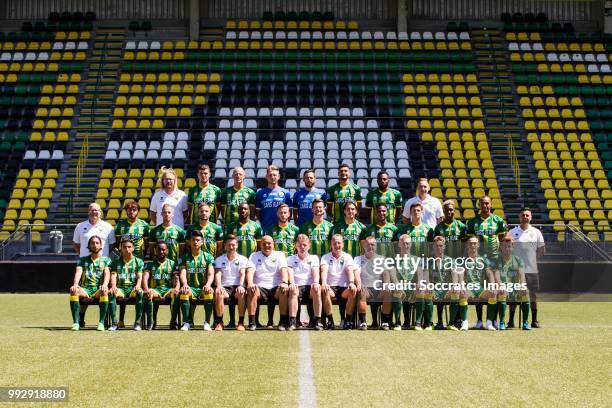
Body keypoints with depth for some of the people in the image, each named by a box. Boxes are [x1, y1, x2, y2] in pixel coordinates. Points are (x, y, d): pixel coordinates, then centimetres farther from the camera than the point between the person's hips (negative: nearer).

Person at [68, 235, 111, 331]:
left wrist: (104, 285, -24)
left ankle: (101, 322, -34)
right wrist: (75, 284, -21)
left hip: (98, 289, -1)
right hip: (85, 289, 1)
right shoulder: (83, 259, 18)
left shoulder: (105, 260, 15)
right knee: (73, 290, -32)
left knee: (104, 291, -37)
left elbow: (107, 274, -1)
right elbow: (78, 272, 1)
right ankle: (76, 322, -32)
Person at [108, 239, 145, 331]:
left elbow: (139, 277, 1)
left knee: (140, 293, -36)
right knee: (111, 293, -33)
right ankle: (114, 323, -29)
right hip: (120, 288, 1)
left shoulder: (139, 261, 13)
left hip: (133, 288, -1)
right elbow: (113, 276, 2)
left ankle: (137, 323, -31)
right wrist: (113, 286, -20)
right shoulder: (116, 262, 15)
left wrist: (138, 285, -22)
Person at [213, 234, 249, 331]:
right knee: (218, 293, -34)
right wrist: (219, 285, -22)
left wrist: (240, 285, -23)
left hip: (237, 287, -1)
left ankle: (241, 322, -27)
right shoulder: (219, 260, 15)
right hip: (224, 287, 1)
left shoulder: (243, 259, 13)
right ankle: (219, 322, -24)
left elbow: (243, 274, -2)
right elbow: (218, 273, -1)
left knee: (242, 293, -36)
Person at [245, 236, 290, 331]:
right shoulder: (254, 256, 16)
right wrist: (250, 283, -24)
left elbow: (283, 270, -1)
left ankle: (283, 321, -25)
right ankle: (252, 322, -29)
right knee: (252, 290, -33)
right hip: (260, 288, 0)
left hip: (276, 288, 0)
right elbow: (250, 271, -1)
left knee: (285, 290, -32)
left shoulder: (279, 255, 15)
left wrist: (285, 283, -23)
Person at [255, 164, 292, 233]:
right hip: (265, 229, 0)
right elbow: (257, 211, 11)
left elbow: (289, 212, 9)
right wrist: (262, 223, 1)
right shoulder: (260, 193, 8)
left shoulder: (285, 193, 7)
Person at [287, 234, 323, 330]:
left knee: (317, 289, -34)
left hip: (309, 286, 0)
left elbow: (316, 271, 1)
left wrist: (316, 282, -22)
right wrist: (292, 283, -22)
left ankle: (317, 321, -32)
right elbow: (290, 272, 0)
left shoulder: (314, 258, 20)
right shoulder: (290, 259, 19)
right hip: (297, 286, 0)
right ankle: (292, 321, -40)